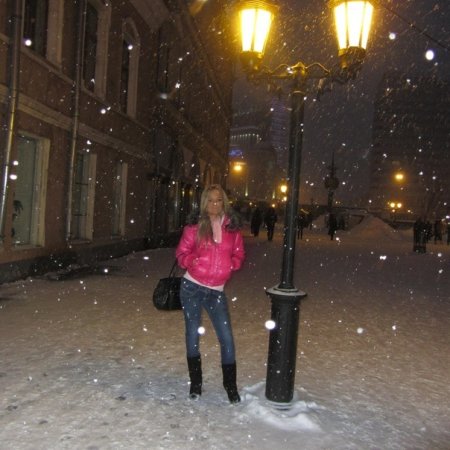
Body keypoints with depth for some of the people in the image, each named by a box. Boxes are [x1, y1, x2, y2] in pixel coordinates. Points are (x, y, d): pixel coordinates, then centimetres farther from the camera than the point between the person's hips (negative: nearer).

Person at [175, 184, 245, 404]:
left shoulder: (232, 227, 3)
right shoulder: (194, 227, -1)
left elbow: (239, 254, 12)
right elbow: (182, 253, 4)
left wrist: (230, 264, -8)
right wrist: (193, 261, -15)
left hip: (216, 291, 1)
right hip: (192, 287, 0)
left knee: (226, 338, -1)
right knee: (193, 335, 9)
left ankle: (230, 385, 16)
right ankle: (195, 383, 26)